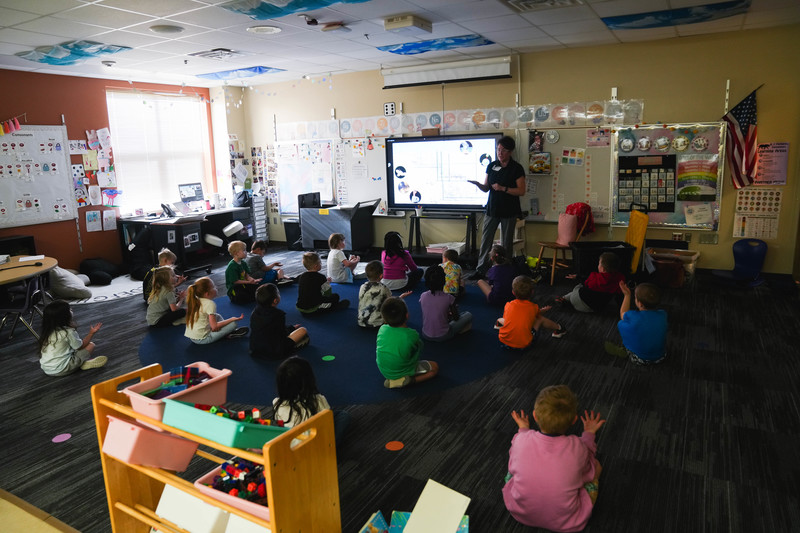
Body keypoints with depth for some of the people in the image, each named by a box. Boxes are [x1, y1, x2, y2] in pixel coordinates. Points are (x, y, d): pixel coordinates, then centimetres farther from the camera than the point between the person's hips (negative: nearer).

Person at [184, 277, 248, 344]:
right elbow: (214, 327, -20)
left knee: (218, 316, 27)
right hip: (202, 339, -9)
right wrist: (233, 319, -14)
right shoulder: (210, 304, -20)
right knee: (234, 323, -11)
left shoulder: (195, 300, 2)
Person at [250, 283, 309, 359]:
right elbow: (283, 334, -8)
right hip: (273, 354, -6)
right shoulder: (279, 315, -20)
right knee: (303, 330, -1)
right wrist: (292, 328, 14)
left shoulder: (255, 312, -1)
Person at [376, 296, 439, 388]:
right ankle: (407, 380, -11)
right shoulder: (412, 335, -29)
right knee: (435, 367, 6)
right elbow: (420, 348, -6)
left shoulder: (382, 329, -18)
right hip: (402, 372, -8)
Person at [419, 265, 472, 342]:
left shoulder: (423, 296, -9)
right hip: (443, 337, -4)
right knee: (468, 315, 13)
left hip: (426, 336, 4)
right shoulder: (449, 298, -18)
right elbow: (456, 318, -2)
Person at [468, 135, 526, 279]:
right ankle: (481, 270, 11)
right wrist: (478, 184, -12)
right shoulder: (491, 166, 6)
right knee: (485, 240, 3)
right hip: (492, 209, 4)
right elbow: (486, 188, 9)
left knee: (506, 243, 5)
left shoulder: (516, 168, -6)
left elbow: (521, 191, -10)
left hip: (509, 212, -3)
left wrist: (503, 188, -20)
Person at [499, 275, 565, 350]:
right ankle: (557, 328, 32)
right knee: (541, 319, 12)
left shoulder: (508, 305, -1)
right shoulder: (534, 307, -3)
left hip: (504, 340, 2)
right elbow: (538, 313, 21)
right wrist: (543, 310, 45)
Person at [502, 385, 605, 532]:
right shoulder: (577, 446, -24)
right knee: (596, 465, 12)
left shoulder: (521, 439, -22)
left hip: (520, 514, 1)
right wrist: (589, 433, 14)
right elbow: (588, 470, 1)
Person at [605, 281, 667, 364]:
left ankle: (626, 351, 10)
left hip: (640, 360, -4)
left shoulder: (633, 317, -27)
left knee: (621, 323, 4)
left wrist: (627, 295, 6)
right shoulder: (663, 315, -17)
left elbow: (622, 314, 0)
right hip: (660, 357, 4)